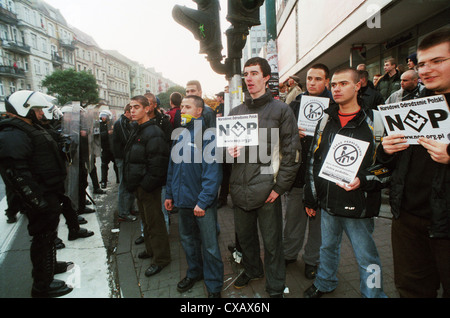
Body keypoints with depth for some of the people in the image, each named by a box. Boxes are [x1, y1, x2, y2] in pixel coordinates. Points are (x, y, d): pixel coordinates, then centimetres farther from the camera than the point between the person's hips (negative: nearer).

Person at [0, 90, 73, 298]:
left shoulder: (32, 129, 15)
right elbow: (17, 174, -27)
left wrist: (57, 193, 23)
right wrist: (39, 202, -25)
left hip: (51, 195, 10)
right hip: (41, 199, -10)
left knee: (49, 234, 25)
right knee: (43, 238, 2)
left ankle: (51, 264, 45)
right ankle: (42, 286, 18)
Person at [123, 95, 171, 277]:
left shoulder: (153, 133, -19)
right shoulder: (137, 131, 13)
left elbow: (157, 164, -25)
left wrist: (146, 185, -21)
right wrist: (131, 183, 13)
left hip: (149, 187, -10)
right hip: (139, 186, 10)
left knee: (154, 221, 1)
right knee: (146, 219, 22)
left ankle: (161, 258, 17)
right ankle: (151, 249, 40)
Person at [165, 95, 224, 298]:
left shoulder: (207, 135, -14)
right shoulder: (180, 135, 8)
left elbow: (212, 172, -18)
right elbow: (172, 167, 14)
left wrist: (203, 201, -21)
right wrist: (170, 194, 13)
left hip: (203, 203, -7)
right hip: (183, 201, 7)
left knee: (209, 246, 5)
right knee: (188, 240, 22)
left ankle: (214, 286, 25)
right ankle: (194, 273, 44)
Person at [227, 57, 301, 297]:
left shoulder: (280, 110, -3)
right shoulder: (235, 112, 11)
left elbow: (292, 152, -6)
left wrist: (279, 186, -11)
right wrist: (229, 150, -3)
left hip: (267, 189, -4)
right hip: (239, 188, 5)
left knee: (271, 241, 9)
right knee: (244, 235, 20)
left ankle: (275, 287, 31)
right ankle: (252, 270, 47)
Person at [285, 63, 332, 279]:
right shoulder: (295, 104, 9)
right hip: (296, 169, 3)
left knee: (317, 217, 10)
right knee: (293, 214, 13)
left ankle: (312, 259, 29)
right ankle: (289, 253, 33)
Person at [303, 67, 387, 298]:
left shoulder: (372, 121, -6)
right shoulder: (325, 120, 6)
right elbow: (313, 160, 9)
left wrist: (362, 180, -23)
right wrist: (310, 198, 9)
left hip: (357, 204, -4)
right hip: (328, 201, 5)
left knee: (366, 256, 7)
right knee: (328, 247, 22)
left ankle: (373, 294, 31)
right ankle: (325, 283, 45)